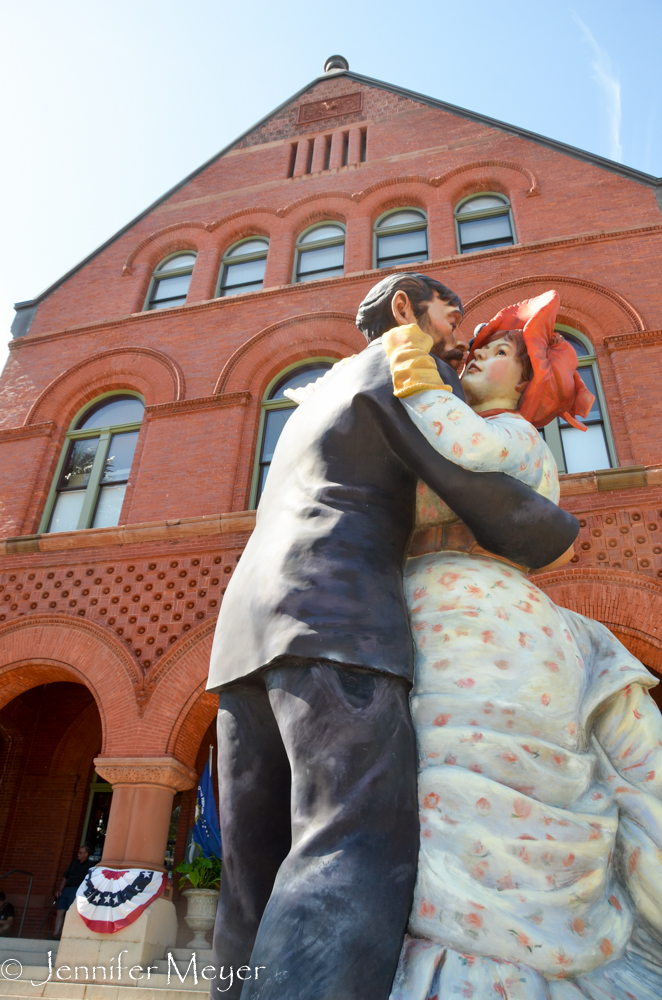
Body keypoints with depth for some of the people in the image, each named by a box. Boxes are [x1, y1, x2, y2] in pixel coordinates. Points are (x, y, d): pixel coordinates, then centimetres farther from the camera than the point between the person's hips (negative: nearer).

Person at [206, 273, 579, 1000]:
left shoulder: (315, 398, 36)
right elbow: (488, 499, -1)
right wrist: (559, 533, 17)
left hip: (245, 632, 9)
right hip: (335, 618, -8)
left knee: (260, 885, 5)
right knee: (362, 857, -19)